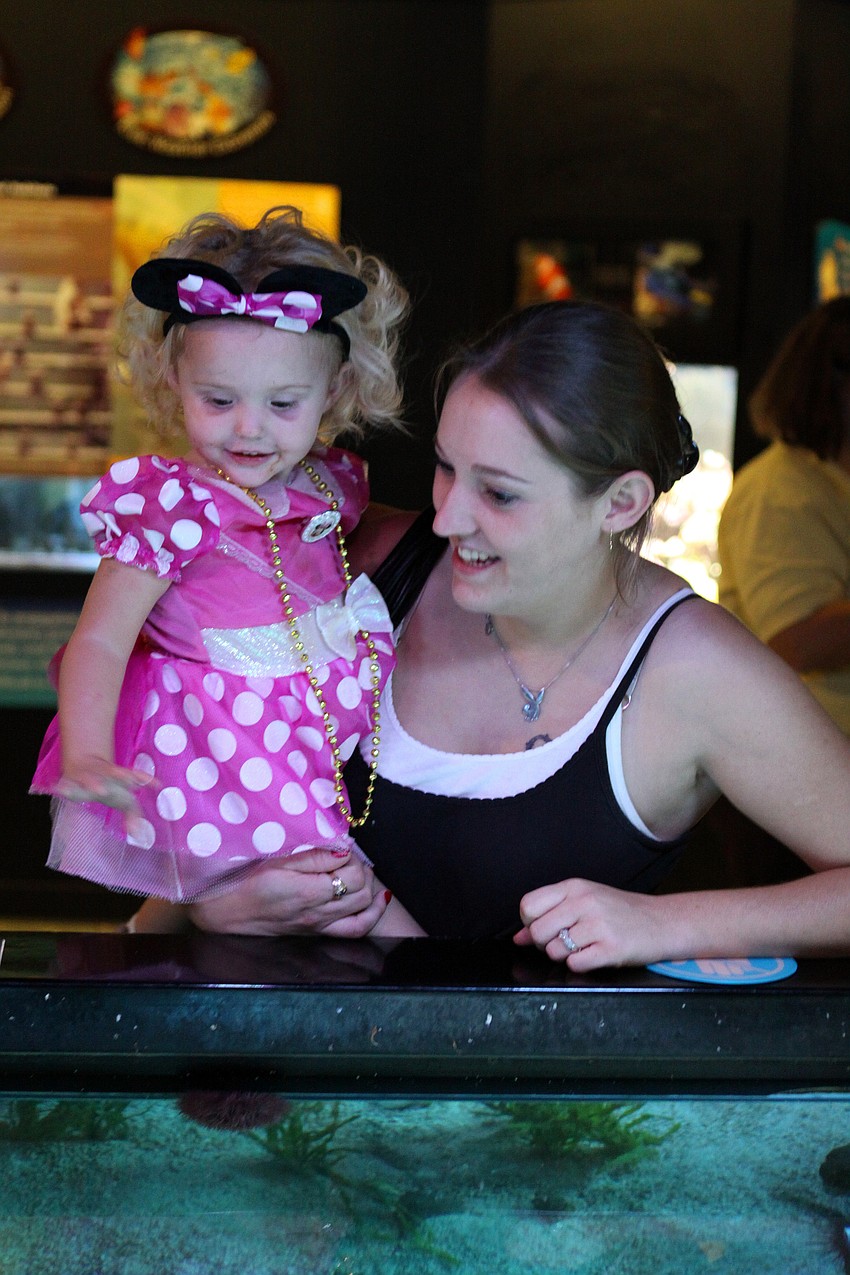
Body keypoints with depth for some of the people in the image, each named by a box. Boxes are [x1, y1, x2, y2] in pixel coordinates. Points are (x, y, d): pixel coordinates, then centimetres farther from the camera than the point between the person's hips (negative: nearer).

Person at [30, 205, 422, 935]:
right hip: (225, 761, -6)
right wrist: (88, 756, -33)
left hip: (311, 751, 6)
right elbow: (100, 641, -19)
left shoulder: (328, 482, 3)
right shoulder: (174, 505, -17)